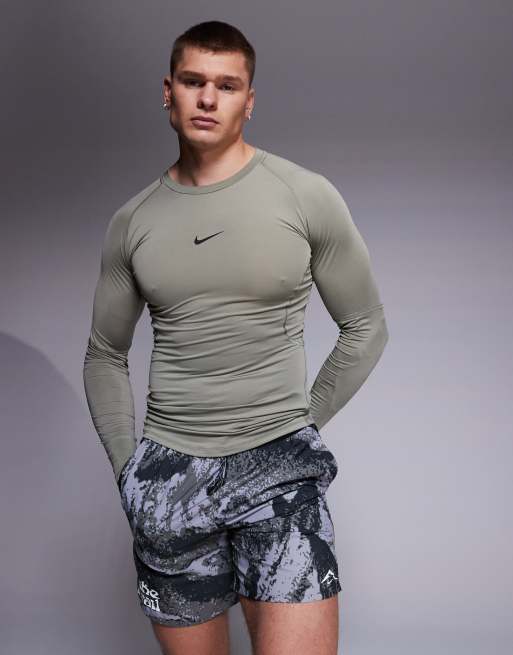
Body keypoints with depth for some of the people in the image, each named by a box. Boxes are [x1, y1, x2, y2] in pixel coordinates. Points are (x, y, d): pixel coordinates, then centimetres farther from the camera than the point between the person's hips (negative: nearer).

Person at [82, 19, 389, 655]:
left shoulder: (308, 197, -3)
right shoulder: (132, 222, 6)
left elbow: (365, 327, 6)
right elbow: (104, 356, 15)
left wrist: (301, 426, 4)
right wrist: (125, 468, 8)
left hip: (280, 466, -2)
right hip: (169, 475, 3)